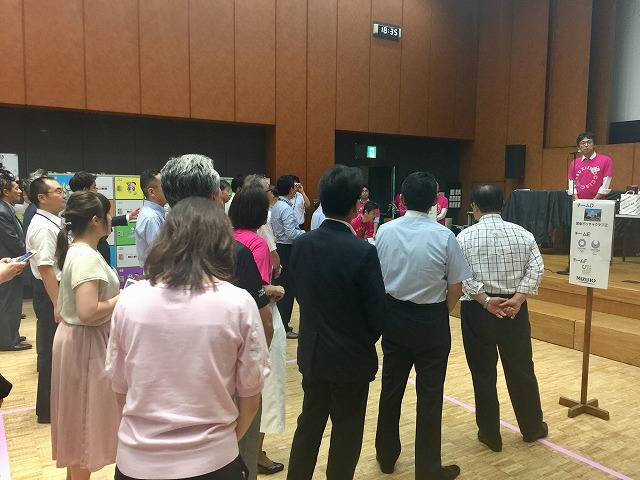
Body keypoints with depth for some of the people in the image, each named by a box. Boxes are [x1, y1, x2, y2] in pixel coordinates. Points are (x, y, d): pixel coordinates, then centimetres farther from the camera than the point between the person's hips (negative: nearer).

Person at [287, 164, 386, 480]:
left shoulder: (301, 244, -6)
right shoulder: (363, 252, -21)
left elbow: (301, 294, 2)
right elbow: (377, 312, -15)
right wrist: (367, 341, 6)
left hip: (311, 353, 5)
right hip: (350, 357, -5)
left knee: (309, 423, 21)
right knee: (346, 432, 13)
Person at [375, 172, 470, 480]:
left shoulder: (384, 232, -6)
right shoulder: (444, 236, -15)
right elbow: (455, 288, -10)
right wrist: (440, 314, 8)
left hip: (394, 317, 3)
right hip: (431, 321, -3)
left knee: (391, 386, 17)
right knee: (429, 394, 9)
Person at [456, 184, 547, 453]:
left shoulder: (465, 237, -7)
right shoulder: (522, 233, 0)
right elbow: (537, 269, -7)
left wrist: (486, 301, -13)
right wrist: (517, 299, -12)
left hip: (477, 310, -2)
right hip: (514, 308, 3)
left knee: (483, 373, 9)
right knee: (521, 370, 16)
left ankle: (490, 434, 20)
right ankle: (532, 428, 32)